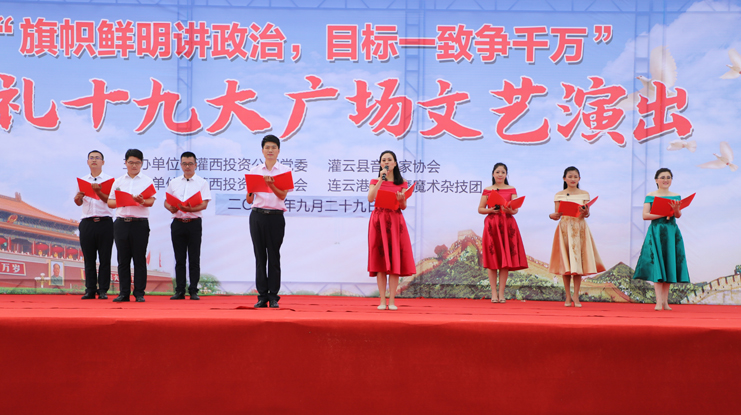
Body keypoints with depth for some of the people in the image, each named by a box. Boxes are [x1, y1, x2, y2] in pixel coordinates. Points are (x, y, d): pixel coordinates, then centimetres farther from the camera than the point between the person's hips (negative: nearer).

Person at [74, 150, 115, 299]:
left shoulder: (109, 179, 4)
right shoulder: (82, 180, 15)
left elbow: (110, 200, -6)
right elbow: (78, 202, 16)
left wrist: (98, 192, -21)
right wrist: (78, 197, -7)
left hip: (105, 222, -3)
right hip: (87, 223, 3)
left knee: (105, 258, -2)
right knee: (89, 258, 4)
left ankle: (103, 290, 2)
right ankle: (90, 290, 8)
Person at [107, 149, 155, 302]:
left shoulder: (147, 181, 7)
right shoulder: (118, 181, 15)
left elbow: (151, 201, -5)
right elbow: (110, 202, 12)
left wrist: (142, 201, -27)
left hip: (140, 223, -2)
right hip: (121, 222, 3)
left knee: (139, 259, -1)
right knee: (123, 259, 4)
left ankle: (139, 293, 5)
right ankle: (124, 292, 10)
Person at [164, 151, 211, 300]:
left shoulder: (202, 183, 4)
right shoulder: (173, 182, 14)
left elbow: (204, 204, -6)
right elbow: (166, 201, 13)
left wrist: (190, 209, -24)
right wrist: (171, 208, -10)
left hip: (194, 223, -3)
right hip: (177, 223, 3)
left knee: (194, 259, 0)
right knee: (179, 259, 5)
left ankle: (193, 291, 3)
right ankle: (179, 291, 8)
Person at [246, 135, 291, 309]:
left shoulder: (285, 170, 5)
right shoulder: (255, 170, 11)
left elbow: (282, 195, -9)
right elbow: (249, 200, 9)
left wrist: (271, 184, -26)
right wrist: (249, 192, -14)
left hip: (276, 216, -2)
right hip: (257, 216, 2)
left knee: (274, 256, 0)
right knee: (260, 256, 2)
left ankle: (273, 297, 4)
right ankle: (262, 296, 6)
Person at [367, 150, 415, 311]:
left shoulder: (402, 183, 11)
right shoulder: (375, 181, 10)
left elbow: (404, 207, 4)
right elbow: (370, 198, -10)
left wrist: (401, 199, -18)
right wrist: (381, 180, -12)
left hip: (396, 221, 1)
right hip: (379, 221, -1)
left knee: (395, 261, -4)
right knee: (380, 260, -4)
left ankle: (392, 300, 0)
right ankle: (382, 300, -1)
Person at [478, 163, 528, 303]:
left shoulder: (512, 190, 9)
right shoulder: (487, 190, 9)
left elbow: (516, 210, 1)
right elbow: (480, 209, 7)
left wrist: (509, 210, -20)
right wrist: (490, 210, -12)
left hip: (507, 225, 0)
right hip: (491, 224, 0)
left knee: (506, 260, -2)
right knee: (492, 260, -3)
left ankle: (501, 293, 2)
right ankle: (494, 293, 1)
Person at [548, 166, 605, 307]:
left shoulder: (584, 194, 7)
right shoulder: (559, 195, 6)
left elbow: (587, 214, 2)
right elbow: (557, 214, 3)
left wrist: (585, 213, -20)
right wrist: (553, 216, -19)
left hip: (580, 228, 0)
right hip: (565, 228, 0)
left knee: (578, 260, -2)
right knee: (565, 262, 0)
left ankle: (576, 296, 6)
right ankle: (568, 296, 8)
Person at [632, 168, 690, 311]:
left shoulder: (676, 196, 11)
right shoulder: (650, 196, 3)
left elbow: (678, 215, -3)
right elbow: (645, 215, -6)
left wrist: (675, 209, -25)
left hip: (672, 232, 3)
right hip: (656, 231, -3)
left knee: (669, 264, 3)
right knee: (657, 265, -10)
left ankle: (665, 301, 8)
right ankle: (659, 301, -12)